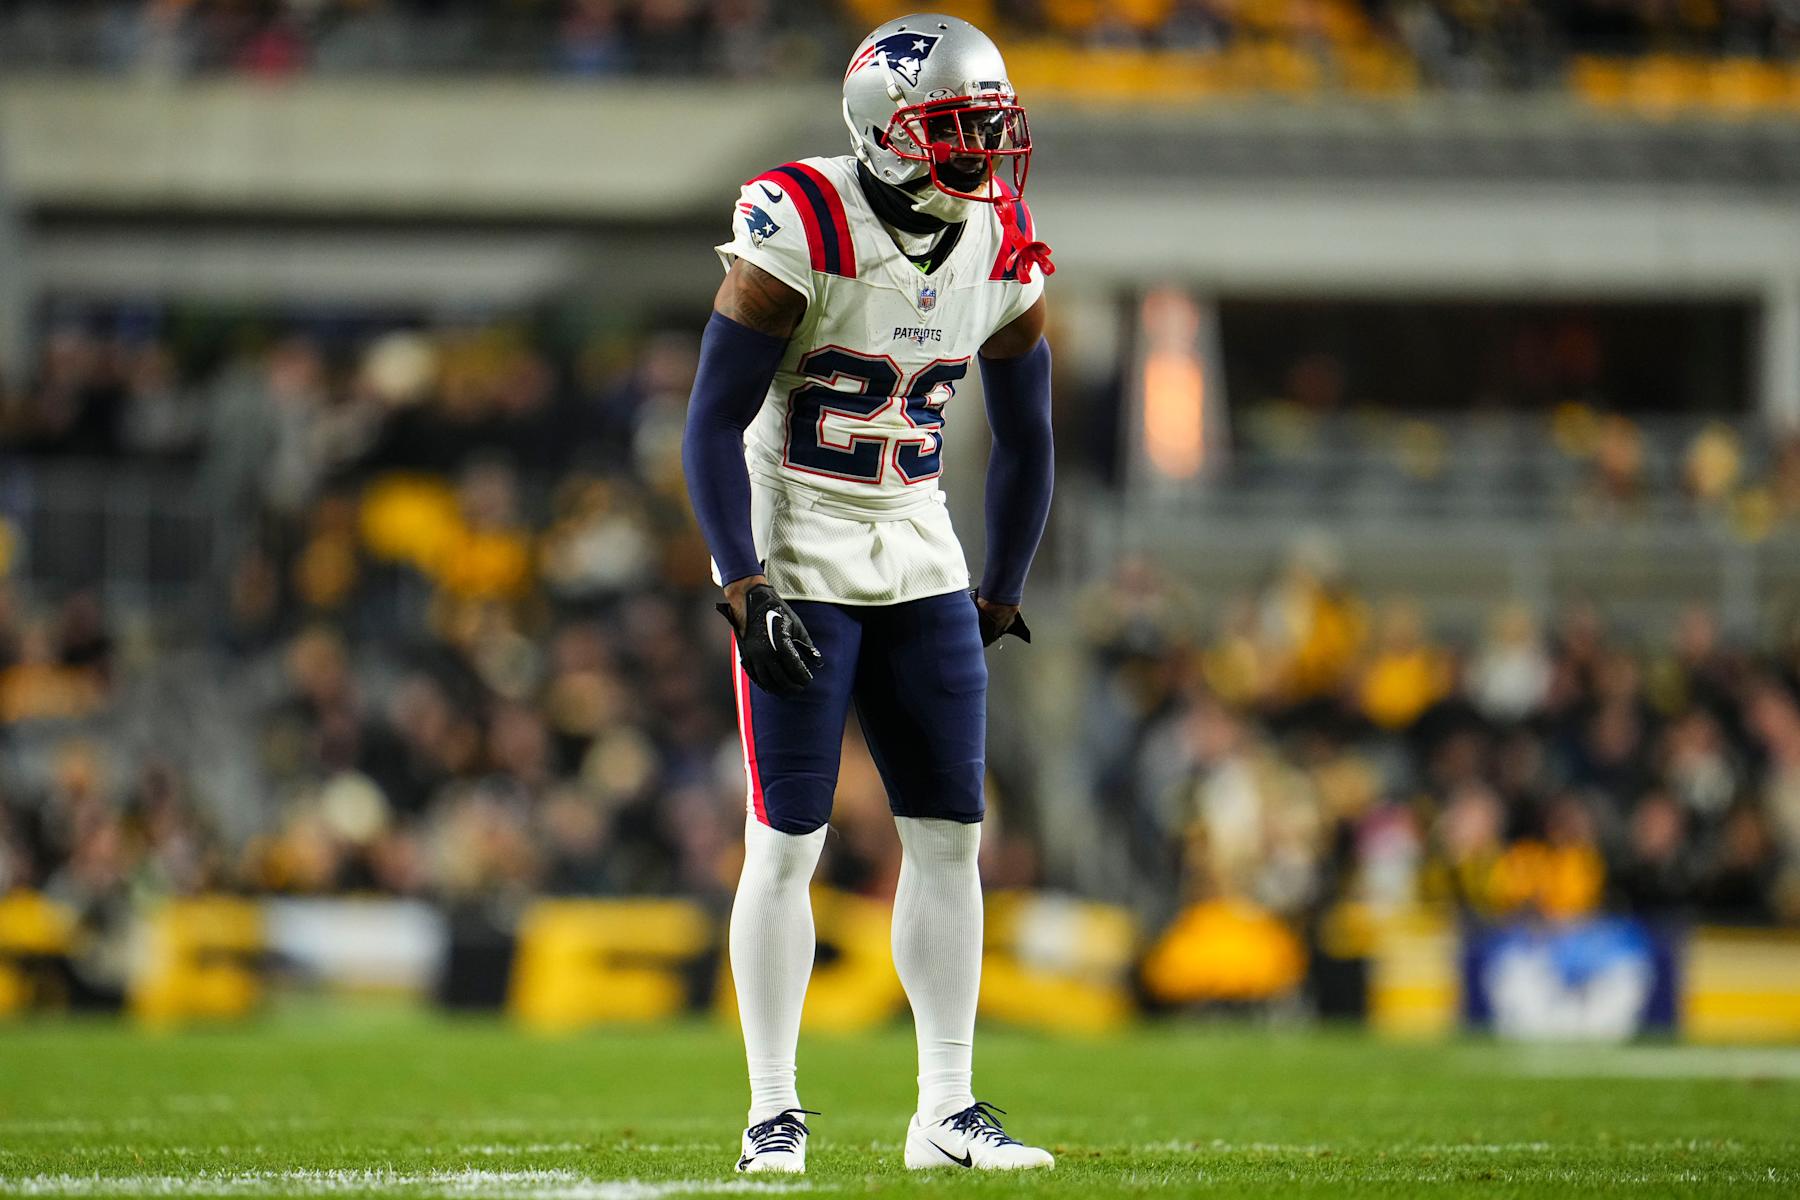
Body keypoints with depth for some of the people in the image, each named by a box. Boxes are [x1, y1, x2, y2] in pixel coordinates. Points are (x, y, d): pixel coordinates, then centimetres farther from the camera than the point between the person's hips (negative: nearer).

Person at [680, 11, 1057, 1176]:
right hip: (797, 568, -6)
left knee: (951, 835, 3)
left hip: (920, 565, 6)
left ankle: (949, 1110, 9)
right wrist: (747, 591, -20)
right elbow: (713, 424, -15)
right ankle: (773, 1112, 5)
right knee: (786, 847, -4)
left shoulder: (1002, 256, 1)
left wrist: (1002, 594, 14)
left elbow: (1025, 437, 14)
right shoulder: (802, 232, -17)